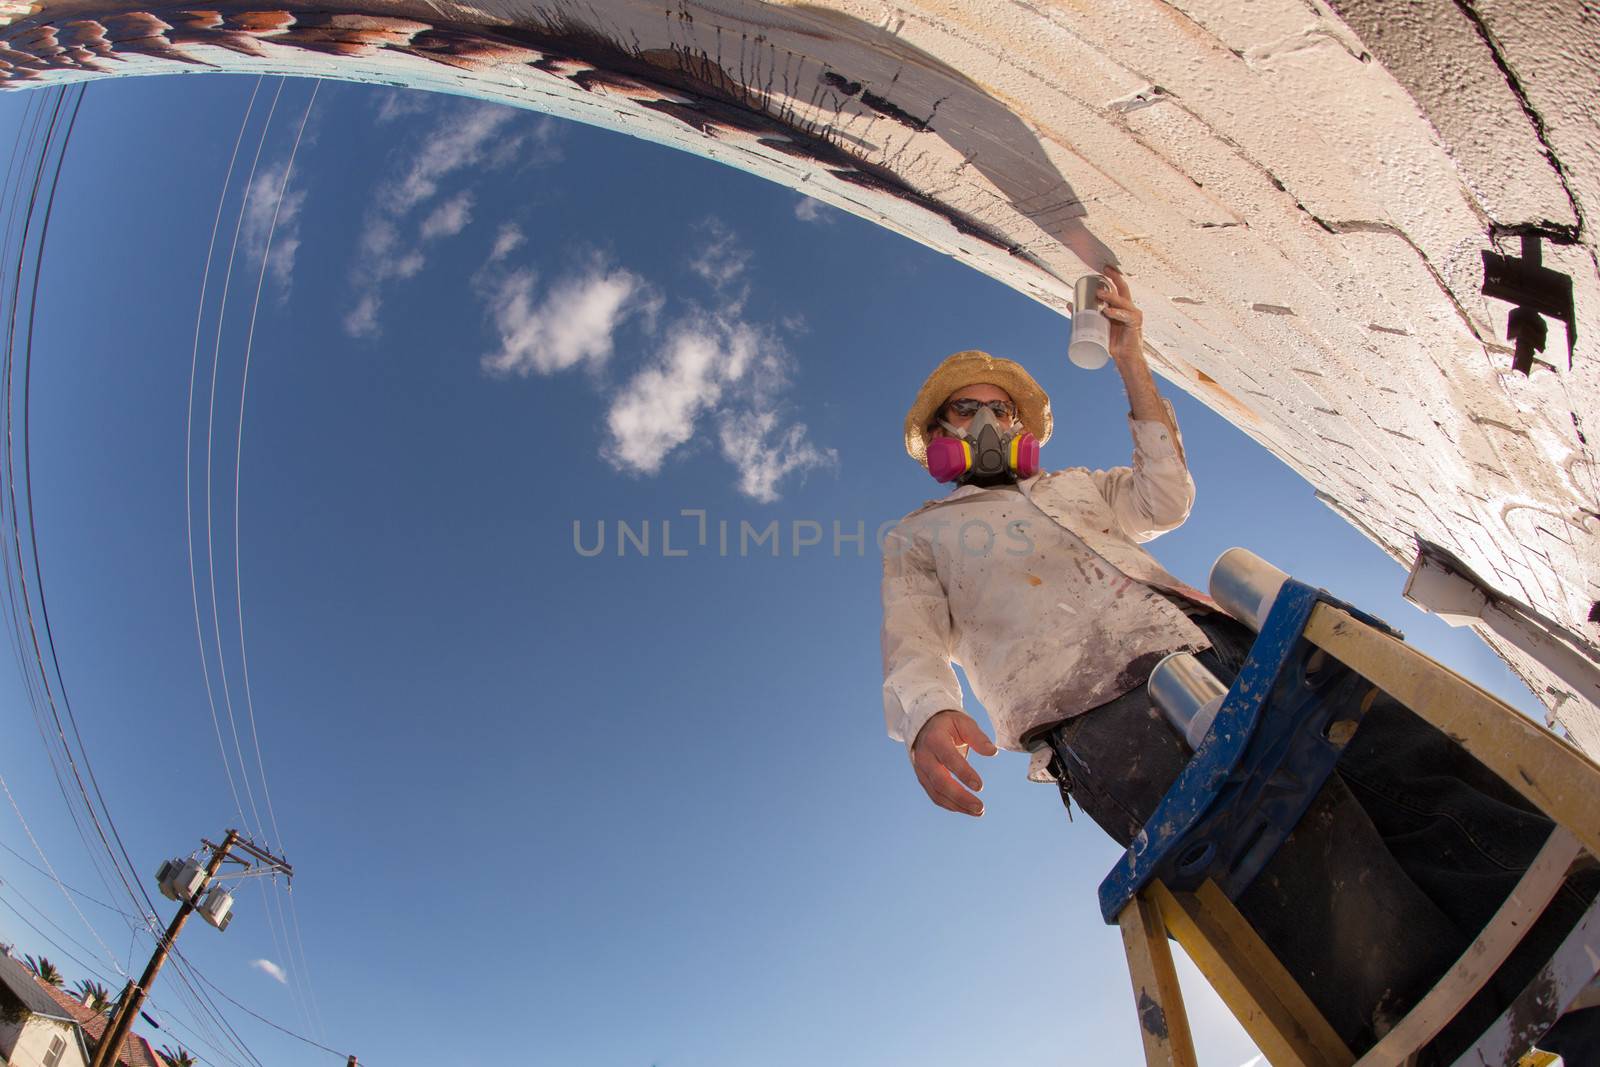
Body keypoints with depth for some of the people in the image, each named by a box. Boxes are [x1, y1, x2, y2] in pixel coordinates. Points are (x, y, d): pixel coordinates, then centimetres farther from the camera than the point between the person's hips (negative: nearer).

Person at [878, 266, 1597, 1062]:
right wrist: (928, 717, -17)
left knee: (1417, 764, -19)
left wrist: (1131, 361, 19)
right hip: (1101, 710, -5)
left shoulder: (1069, 487, 38)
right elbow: (912, 649, 9)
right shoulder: (918, 537, 24)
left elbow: (1164, 501, 23)